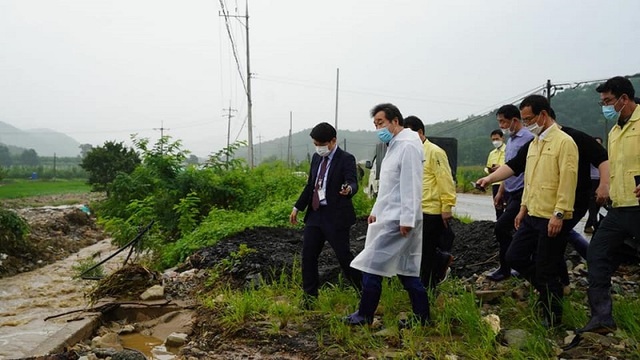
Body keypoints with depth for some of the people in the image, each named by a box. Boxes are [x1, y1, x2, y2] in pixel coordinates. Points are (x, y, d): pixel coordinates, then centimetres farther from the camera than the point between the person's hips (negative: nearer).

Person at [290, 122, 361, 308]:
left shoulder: (346, 159, -10)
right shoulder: (316, 158, 11)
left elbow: (353, 183, -22)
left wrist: (349, 189, -46)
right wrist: (298, 207, 19)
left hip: (336, 216, -7)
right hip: (315, 214, 7)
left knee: (344, 256, -1)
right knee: (308, 255, 7)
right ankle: (310, 295, 21)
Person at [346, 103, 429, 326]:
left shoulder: (408, 146, -14)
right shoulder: (394, 146, 18)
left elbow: (411, 185, -19)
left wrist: (407, 219, -22)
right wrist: (376, 211, 20)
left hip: (398, 220, -10)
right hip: (390, 217, 10)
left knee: (372, 266, -4)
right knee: (407, 270, 12)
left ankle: (364, 316, 8)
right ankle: (421, 317, 18)